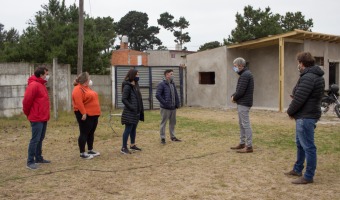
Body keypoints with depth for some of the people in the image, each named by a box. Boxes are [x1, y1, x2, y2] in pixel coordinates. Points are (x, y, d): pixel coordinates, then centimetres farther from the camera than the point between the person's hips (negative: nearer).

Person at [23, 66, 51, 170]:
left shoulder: (41, 85, 15)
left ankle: (39, 158, 26)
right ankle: (30, 162, 0)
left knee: (40, 139, 16)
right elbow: (26, 101, -19)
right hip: (37, 118, -10)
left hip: (43, 118, 10)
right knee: (35, 139, -6)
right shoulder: (34, 85, -16)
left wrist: (46, 115, 16)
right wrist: (28, 113, -5)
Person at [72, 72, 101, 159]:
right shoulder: (78, 89, -14)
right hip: (85, 115, -10)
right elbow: (78, 102, -22)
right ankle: (82, 153, 1)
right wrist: (83, 113, -26)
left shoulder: (87, 88, 18)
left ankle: (90, 150, 24)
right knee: (84, 133, -4)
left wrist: (96, 113, 20)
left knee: (91, 133, 14)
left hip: (93, 115, 10)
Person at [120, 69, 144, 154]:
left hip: (136, 112, 9)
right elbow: (124, 99, -19)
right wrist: (131, 107, -20)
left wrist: (141, 109, 12)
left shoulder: (136, 85, 14)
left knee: (133, 129, 16)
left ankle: (132, 145, 28)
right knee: (128, 129, -4)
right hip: (129, 112, -9)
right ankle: (124, 147, 3)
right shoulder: (127, 86, -14)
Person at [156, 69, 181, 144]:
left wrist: (177, 103, 7)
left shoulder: (172, 84, 12)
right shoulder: (162, 84, -11)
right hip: (165, 108, -7)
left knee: (173, 122, 16)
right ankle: (162, 138, 9)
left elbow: (176, 94, 17)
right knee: (163, 123, 1)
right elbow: (157, 95, -18)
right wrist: (165, 103, -19)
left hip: (173, 107, 8)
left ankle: (172, 136, 28)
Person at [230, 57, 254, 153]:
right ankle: (242, 143, 23)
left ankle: (249, 146, -2)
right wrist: (234, 95, 3)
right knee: (242, 124, 15)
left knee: (246, 124, -7)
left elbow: (241, 91, -23)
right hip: (242, 103, 10)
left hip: (244, 103, -10)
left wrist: (234, 97, -6)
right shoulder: (245, 74, 16)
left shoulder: (245, 75, -17)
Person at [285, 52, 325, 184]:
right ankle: (297, 170, 33)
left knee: (308, 147, -4)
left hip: (305, 117, -11)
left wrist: (290, 111, -6)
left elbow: (299, 98, -22)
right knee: (300, 144, 20)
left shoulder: (308, 78, -19)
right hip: (305, 116, 11)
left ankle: (308, 176, 4)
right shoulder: (316, 76, 15)